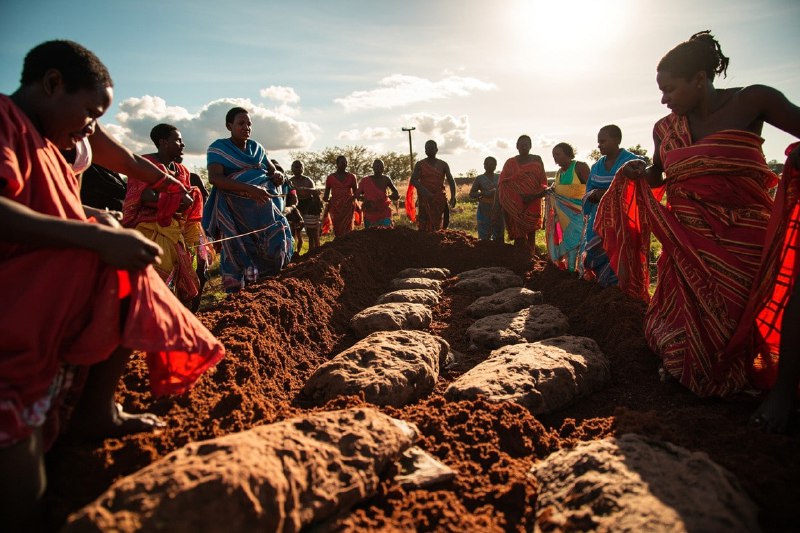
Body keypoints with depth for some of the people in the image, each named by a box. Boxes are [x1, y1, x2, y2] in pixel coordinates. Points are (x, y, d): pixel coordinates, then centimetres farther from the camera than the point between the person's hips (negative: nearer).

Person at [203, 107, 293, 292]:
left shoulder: (256, 147, 14)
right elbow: (214, 178, -18)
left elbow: (273, 170, 23)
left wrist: (278, 176, -5)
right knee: (236, 252, -3)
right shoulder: (219, 148, -3)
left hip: (262, 205, 5)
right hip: (235, 209, -4)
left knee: (278, 240, -8)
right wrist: (248, 189, -30)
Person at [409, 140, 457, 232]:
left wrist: (453, 196, -11)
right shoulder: (420, 164, 5)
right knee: (423, 226, -7)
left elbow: (451, 180, 5)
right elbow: (413, 180, -6)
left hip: (439, 199, 2)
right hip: (425, 199, -2)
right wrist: (424, 191, -23)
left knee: (437, 225, 1)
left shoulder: (443, 165, 10)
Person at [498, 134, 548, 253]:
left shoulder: (537, 160, 10)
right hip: (516, 205, -1)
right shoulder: (510, 162, 7)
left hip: (533, 203, 1)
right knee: (519, 233, -6)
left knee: (531, 232, 4)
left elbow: (543, 181, 7)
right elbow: (502, 183, 1)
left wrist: (534, 195, -11)